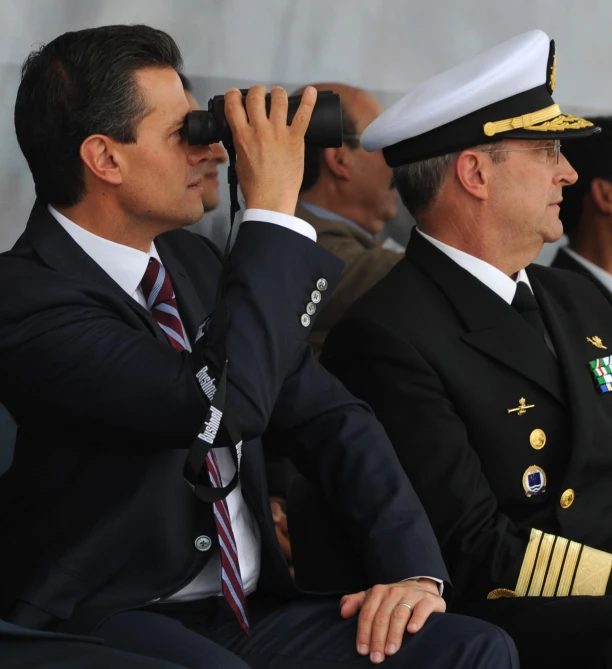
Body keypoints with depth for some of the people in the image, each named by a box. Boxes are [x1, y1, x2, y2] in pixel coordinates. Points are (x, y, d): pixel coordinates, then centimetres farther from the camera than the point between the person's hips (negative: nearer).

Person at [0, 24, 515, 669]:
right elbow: (221, 407, -27)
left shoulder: (192, 262, 13)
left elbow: (329, 416, 15)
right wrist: (272, 209, -17)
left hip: (248, 614, 8)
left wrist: (413, 567, 0)